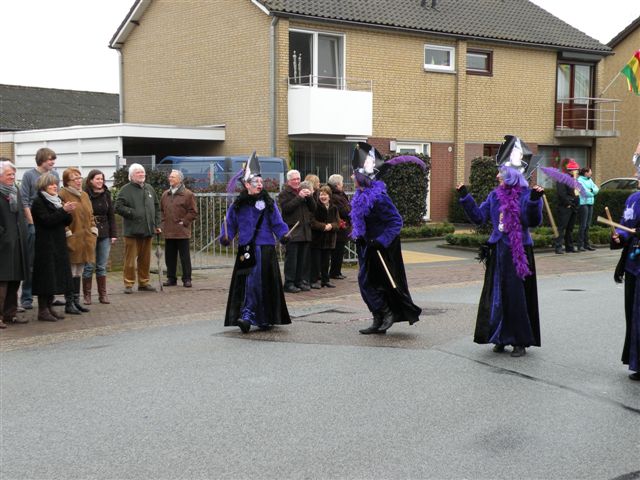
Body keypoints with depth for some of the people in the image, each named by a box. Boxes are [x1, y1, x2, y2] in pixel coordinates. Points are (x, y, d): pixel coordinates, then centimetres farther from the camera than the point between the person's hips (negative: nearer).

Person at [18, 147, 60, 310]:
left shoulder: (55, 174, 9)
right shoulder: (29, 175, -3)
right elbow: (24, 200, -5)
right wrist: (32, 222, -11)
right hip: (34, 225, -4)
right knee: (31, 262, 0)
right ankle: (26, 297, 7)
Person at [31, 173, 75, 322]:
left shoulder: (57, 200, 17)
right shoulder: (38, 202, -6)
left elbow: (68, 221, 12)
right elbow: (47, 220, -18)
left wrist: (68, 212, -8)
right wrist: (63, 210, -21)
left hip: (59, 244, 8)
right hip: (45, 245, -8)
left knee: (56, 275, 8)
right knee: (46, 275, -8)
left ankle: (49, 307, 15)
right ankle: (42, 311, -3)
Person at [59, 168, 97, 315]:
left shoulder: (84, 195, 17)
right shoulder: (62, 195, -8)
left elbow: (90, 215, 21)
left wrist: (93, 231, 12)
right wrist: (68, 234, -17)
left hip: (85, 240, 8)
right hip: (71, 241, -8)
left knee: (78, 272, 13)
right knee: (70, 272, -4)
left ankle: (76, 301, 20)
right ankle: (69, 304, 2)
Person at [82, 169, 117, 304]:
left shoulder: (106, 195, 9)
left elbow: (111, 216, 11)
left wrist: (113, 234, 6)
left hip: (104, 235, 4)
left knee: (102, 266, 9)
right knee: (89, 266, 1)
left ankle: (103, 294, 14)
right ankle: (87, 295, 8)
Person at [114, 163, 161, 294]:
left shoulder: (149, 189, 16)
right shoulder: (126, 190, -3)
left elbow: (157, 207, 20)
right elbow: (118, 207, -11)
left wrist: (157, 224, 12)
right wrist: (133, 213, -16)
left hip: (148, 230, 6)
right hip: (132, 230, -6)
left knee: (145, 259, 11)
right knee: (130, 259, -3)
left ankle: (144, 282, 20)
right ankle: (129, 284, 4)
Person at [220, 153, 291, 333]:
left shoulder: (268, 203, 3)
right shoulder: (237, 205, 6)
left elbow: (277, 223, 0)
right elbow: (230, 224, 8)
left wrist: (283, 235, -18)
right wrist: (225, 237, -10)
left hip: (265, 250, -1)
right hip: (246, 250, 1)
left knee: (263, 283, -1)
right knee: (248, 283, -3)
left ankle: (265, 319, 7)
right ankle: (247, 317, 2)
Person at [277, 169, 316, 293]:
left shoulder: (304, 191, 18)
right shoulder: (284, 194, 1)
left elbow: (313, 208, 14)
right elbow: (286, 208, -15)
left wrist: (310, 197, -3)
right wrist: (299, 197, -16)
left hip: (305, 230, 6)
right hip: (292, 230, -6)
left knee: (304, 258, 7)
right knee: (291, 258, -7)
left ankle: (301, 281, 14)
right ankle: (289, 283, -3)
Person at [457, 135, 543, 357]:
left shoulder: (526, 195, -8)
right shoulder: (495, 195, 9)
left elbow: (534, 221, -17)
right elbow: (479, 217, 13)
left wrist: (535, 200, -30)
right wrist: (465, 197, 8)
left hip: (519, 252, -5)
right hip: (498, 252, 6)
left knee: (517, 296, -1)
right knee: (497, 295, 8)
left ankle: (520, 341, 10)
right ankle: (500, 338, 19)